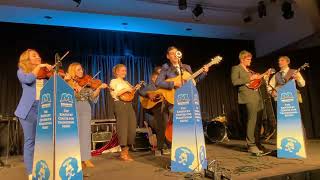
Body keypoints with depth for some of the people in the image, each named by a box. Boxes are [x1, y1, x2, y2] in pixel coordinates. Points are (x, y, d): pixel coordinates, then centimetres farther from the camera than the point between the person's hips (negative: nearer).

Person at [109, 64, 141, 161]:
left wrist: (135, 89, 5)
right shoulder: (114, 81, 4)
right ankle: (123, 153, 1)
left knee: (132, 127, 0)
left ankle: (126, 151, 11)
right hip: (120, 105, -7)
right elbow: (114, 94, -10)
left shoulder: (126, 82, 24)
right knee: (123, 127, -8)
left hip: (128, 105, 7)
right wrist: (125, 90, -13)